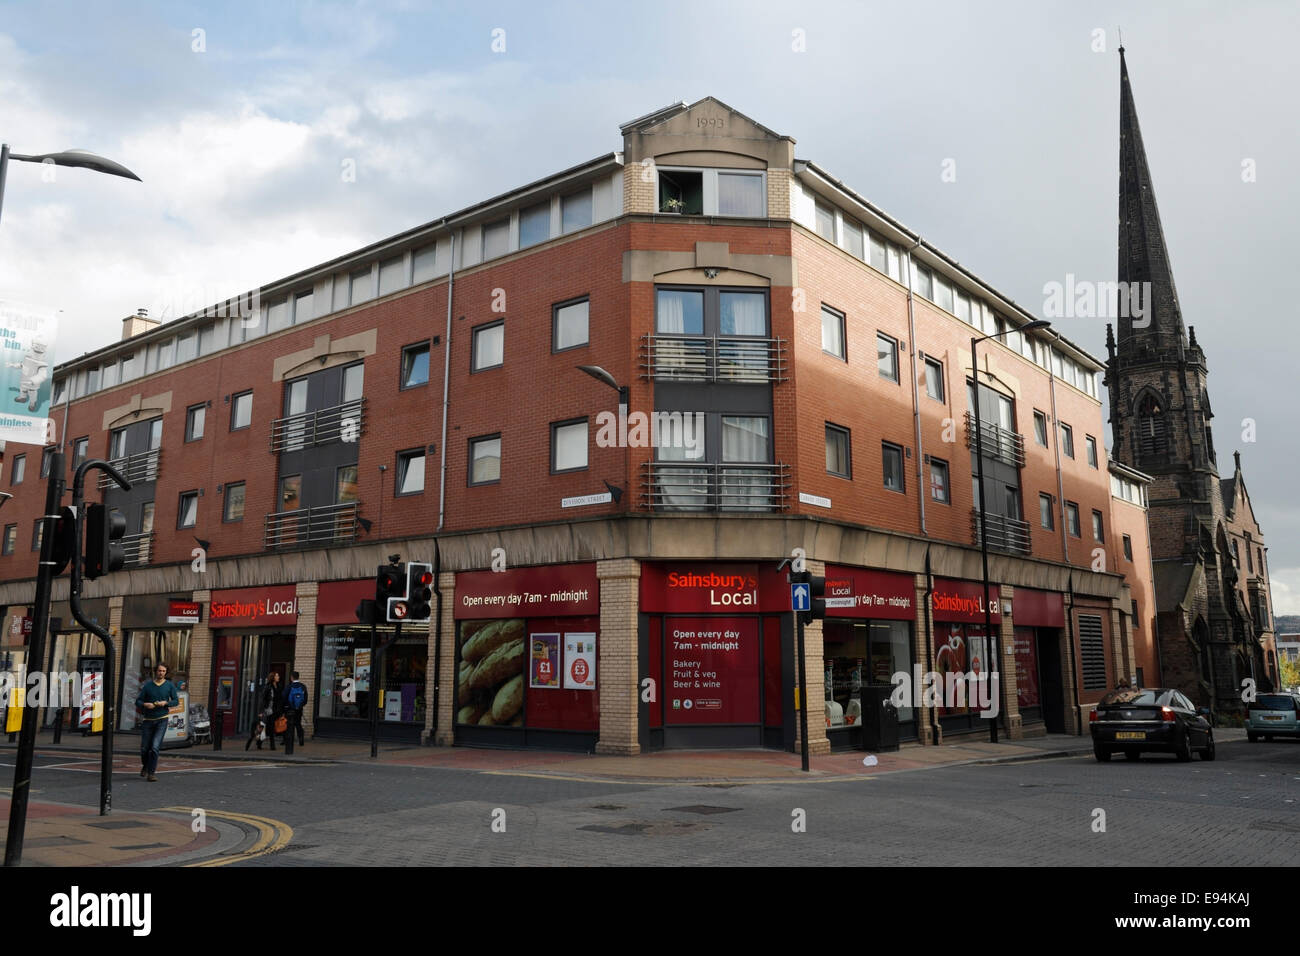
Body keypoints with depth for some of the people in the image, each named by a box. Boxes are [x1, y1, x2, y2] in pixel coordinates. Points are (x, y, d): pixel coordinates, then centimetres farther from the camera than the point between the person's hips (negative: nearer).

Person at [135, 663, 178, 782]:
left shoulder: (170, 685, 3)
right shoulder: (148, 685, 3)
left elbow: (176, 701, 5)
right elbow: (138, 701, 4)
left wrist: (165, 703, -13)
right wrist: (145, 704, -17)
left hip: (162, 720, -1)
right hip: (148, 720, 1)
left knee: (155, 747, -12)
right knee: (144, 748, 7)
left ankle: (151, 773, -5)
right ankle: (145, 766, 37)